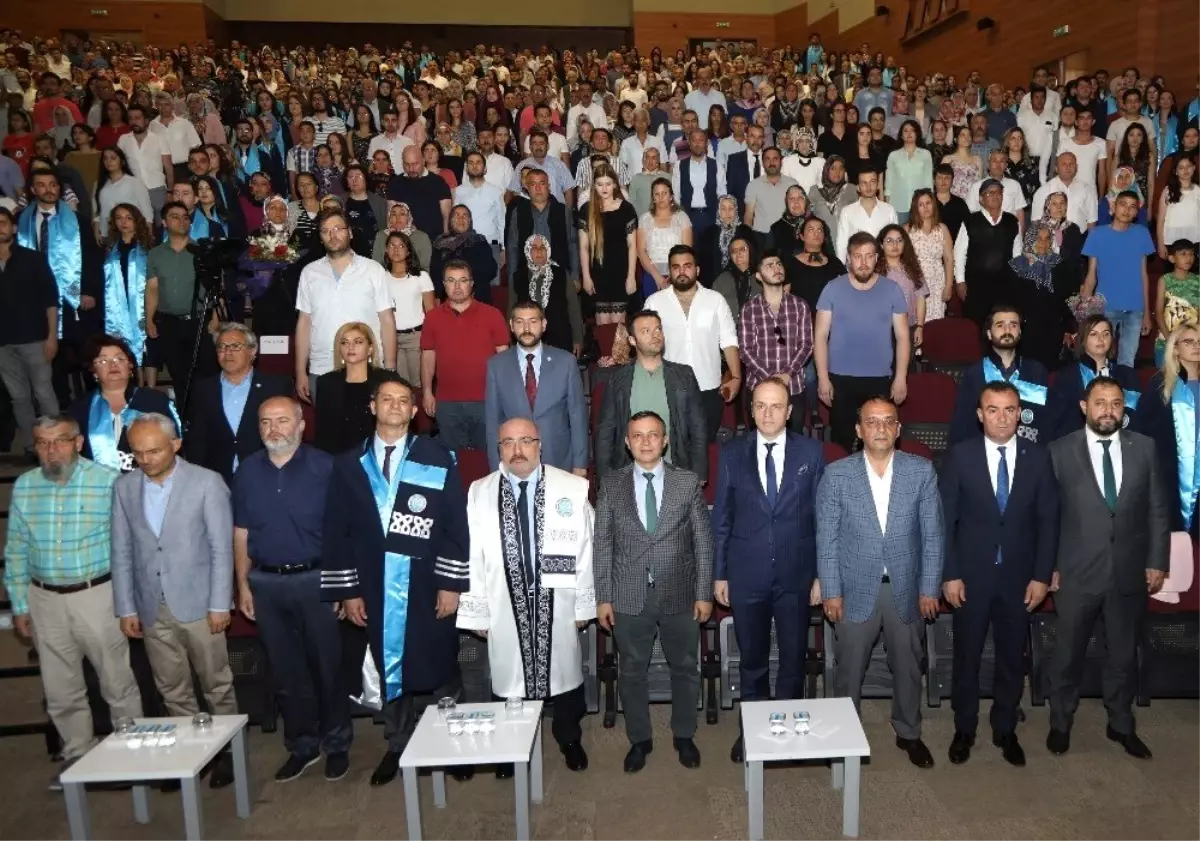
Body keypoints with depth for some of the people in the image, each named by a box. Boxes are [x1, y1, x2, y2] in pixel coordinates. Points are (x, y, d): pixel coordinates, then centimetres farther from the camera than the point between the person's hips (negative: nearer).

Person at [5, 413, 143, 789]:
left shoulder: (108, 481, -11)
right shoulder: (24, 486, 3)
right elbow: (16, 550, 9)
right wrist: (19, 604, 8)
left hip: (96, 595, -4)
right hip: (45, 600, 4)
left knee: (118, 682, 7)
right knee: (60, 689, 16)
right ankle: (77, 753, 33)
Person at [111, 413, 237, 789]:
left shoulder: (207, 482, -8)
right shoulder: (124, 487, 4)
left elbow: (221, 548, -7)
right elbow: (122, 552, 7)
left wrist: (220, 604, -10)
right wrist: (126, 608, 5)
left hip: (198, 604, -3)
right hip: (152, 608, 3)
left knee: (217, 684, 8)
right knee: (172, 690, 13)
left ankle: (227, 749, 24)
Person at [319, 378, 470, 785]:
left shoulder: (438, 459, -3)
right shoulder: (348, 465, 4)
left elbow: (456, 525, -5)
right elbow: (336, 532, 5)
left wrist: (451, 584, -9)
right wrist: (348, 590, 1)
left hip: (427, 587, -2)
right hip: (377, 589, 2)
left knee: (438, 670, 7)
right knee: (389, 670, 13)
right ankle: (397, 746, 30)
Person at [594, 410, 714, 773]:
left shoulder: (688, 482, -2)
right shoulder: (610, 485, 0)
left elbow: (703, 541, 0)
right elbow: (602, 544, 1)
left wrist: (704, 593, -3)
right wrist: (603, 597, -2)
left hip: (680, 594, 0)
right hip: (629, 596, 0)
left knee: (685, 669, 14)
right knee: (632, 671, 12)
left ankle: (684, 736, 35)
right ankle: (639, 740, 32)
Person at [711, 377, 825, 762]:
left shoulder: (810, 451, -3)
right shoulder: (732, 453, -2)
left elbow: (821, 515, 0)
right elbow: (721, 518, 2)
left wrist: (821, 574, -1)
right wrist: (719, 574, 2)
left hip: (796, 574, 0)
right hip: (746, 575, 0)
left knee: (794, 657, 12)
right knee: (752, 658, 14)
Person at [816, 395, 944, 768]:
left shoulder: (922, 471, -4)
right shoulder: (836, 474, -7)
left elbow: (933, 534, -2)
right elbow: (826, 538, -5)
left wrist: (930, 588, -4)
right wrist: (831, 591, -7)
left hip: (906, 589, 1)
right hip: (856, 590, -1)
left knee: (908, 668, 18)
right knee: (849, 671, 12)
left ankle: (908, 733, 40)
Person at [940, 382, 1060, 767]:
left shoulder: (1038, 457, -1)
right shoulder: (959, 455, -7)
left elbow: (1048, 520, 2)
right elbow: (944, 519, -6)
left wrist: (1042, 576, -3)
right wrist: (949, 574, -9)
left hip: (1019, 576, 2)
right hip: (971, 575, -1)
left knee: (1012, 658, 13)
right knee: (967, 657, 11)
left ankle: (1005, 730, 31)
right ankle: (964, 729, 28)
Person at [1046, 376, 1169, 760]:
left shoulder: (1144, 447, 1)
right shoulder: (1060, 451, -6)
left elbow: (1158, 509, 4)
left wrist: (1157, 562, 1)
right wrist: (1048, 566, -4)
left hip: (1130, 572, 2)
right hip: (1077, 573, -2)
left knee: (1124, 655, 16)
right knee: (1068, 654, 11)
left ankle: (1121, 725, 35)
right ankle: (1060, 724, 29)